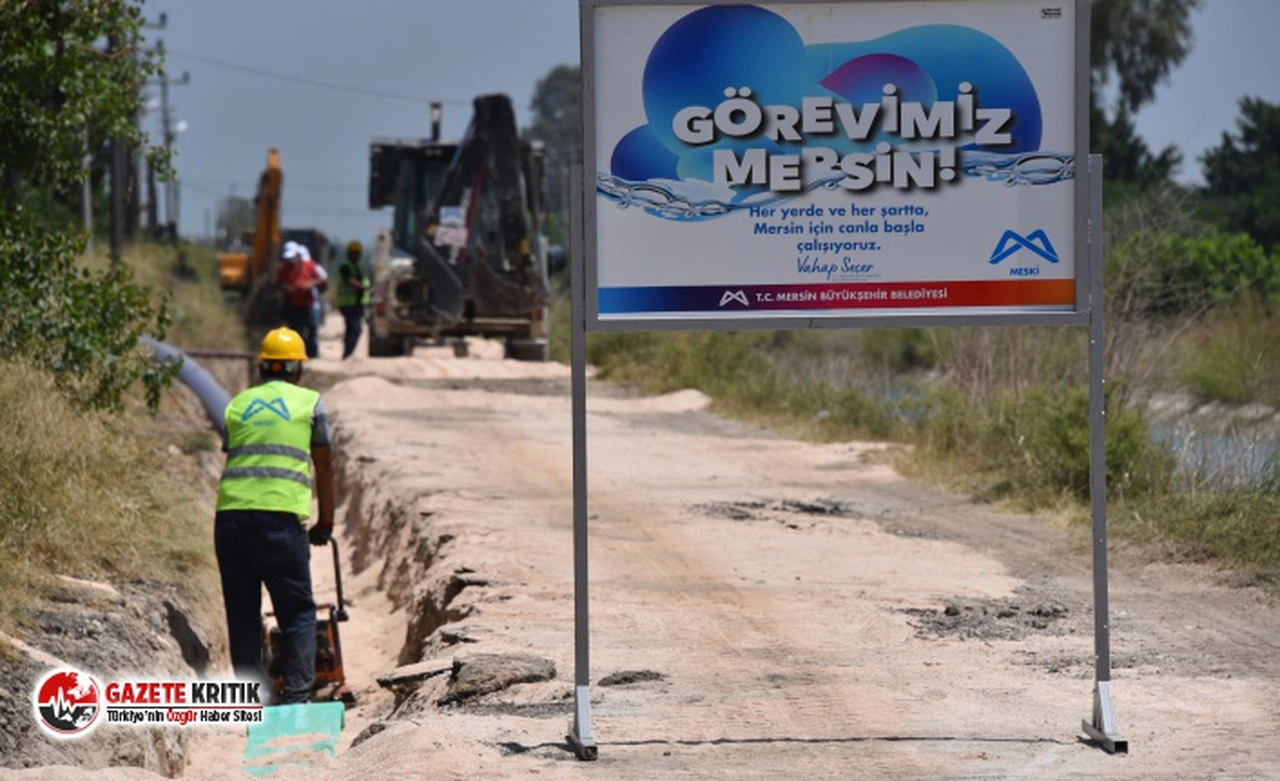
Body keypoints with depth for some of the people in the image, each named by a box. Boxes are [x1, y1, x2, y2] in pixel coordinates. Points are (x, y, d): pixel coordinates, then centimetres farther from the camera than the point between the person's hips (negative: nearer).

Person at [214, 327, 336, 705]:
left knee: (242, 612, 10)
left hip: (229, 513, 3)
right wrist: (325, 523, 24)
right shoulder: (310, 402, 12)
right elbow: (324, 467, 15)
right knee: (298, 611, 4)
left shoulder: (237, 404, 20)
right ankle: (298, 695, -5)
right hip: (280, 514, -3)